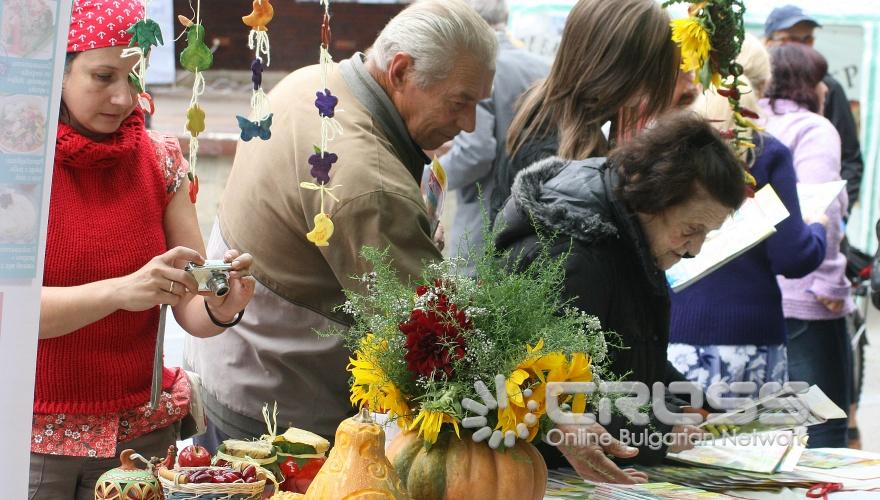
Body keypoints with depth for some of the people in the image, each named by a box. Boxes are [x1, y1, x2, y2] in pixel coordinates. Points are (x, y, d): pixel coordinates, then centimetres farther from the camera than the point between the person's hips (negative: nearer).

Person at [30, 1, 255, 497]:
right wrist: (121, 291, -33)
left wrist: (220, 309, -22)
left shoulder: (160, 159, 2)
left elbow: (189, 310, 1)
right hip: (32, 437, -3)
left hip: (141, 433, 4)